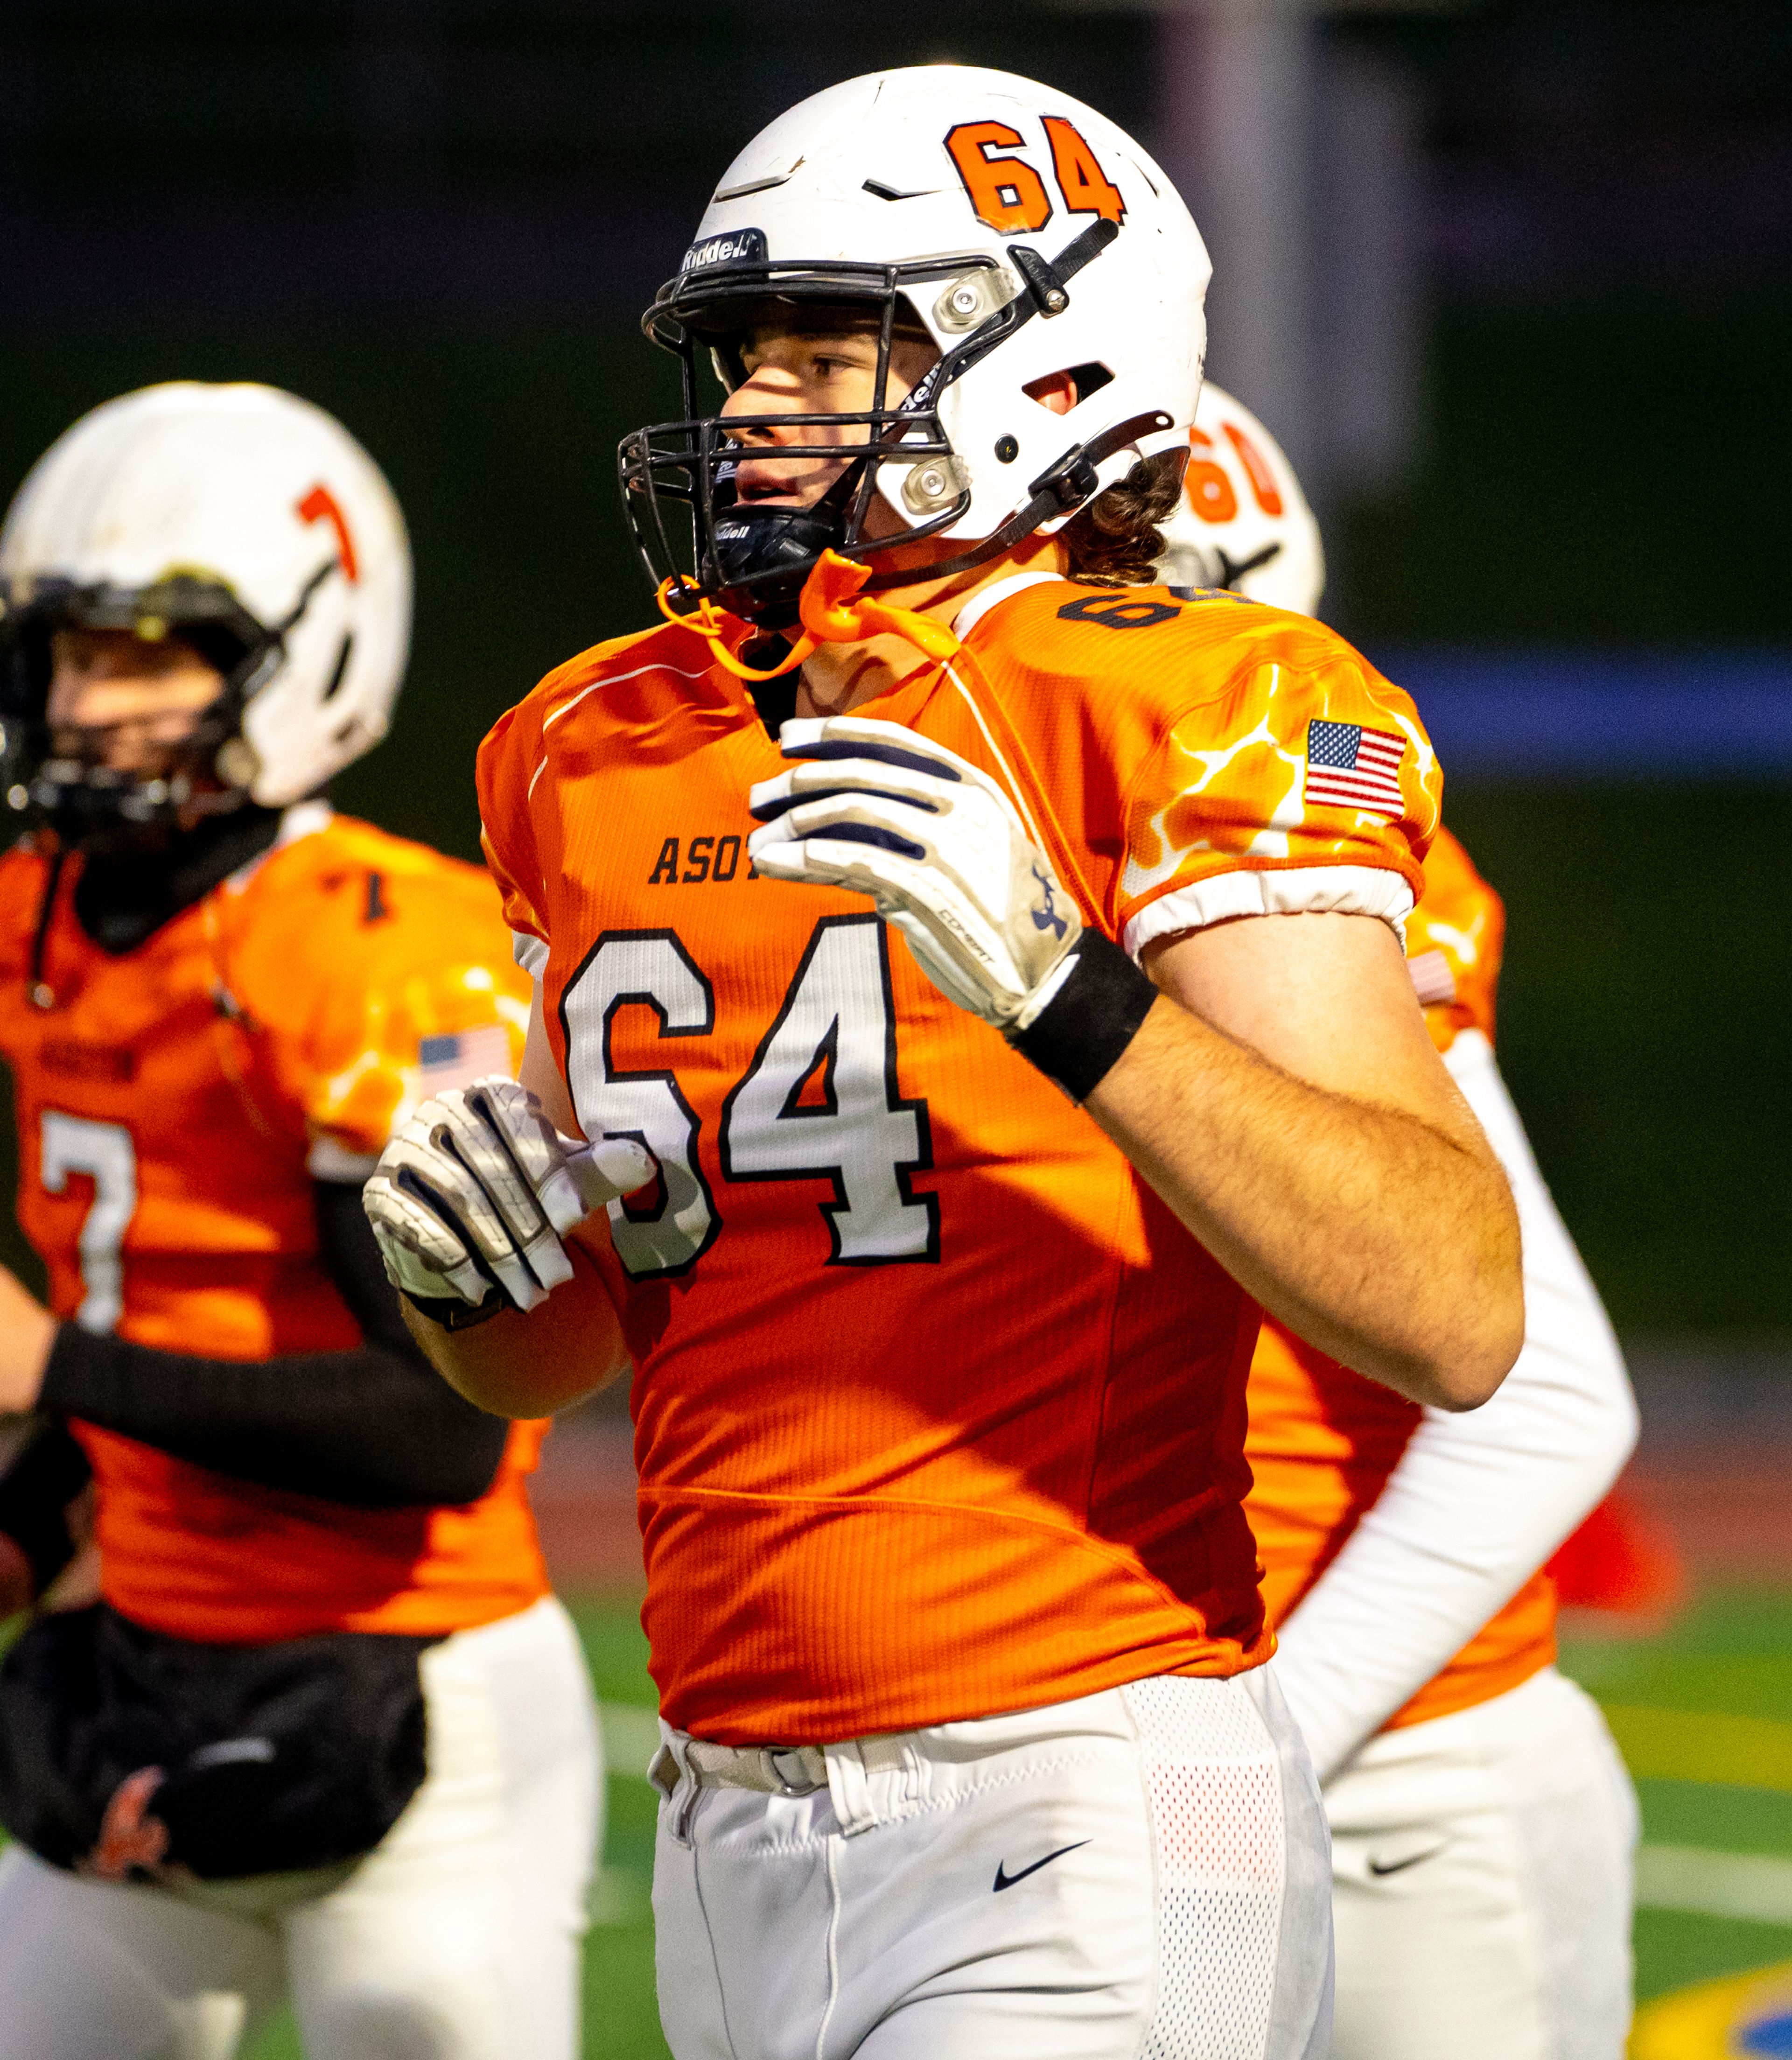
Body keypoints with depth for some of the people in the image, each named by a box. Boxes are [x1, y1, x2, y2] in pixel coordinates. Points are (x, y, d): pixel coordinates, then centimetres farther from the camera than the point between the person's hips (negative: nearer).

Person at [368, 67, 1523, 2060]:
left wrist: (1061, 987, -28)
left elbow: (1457, 1316, -19)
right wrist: (474, 1271, 1)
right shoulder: (599, 756, 12)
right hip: (735, 1826, 7)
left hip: (1082, 1820, -7)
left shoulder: (1184, 720, -8)